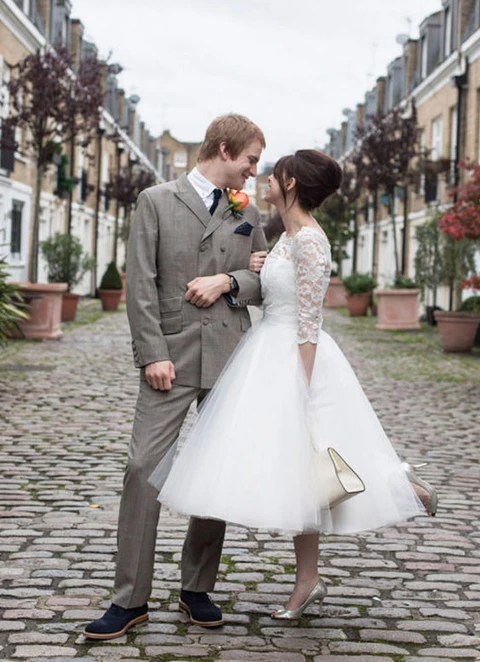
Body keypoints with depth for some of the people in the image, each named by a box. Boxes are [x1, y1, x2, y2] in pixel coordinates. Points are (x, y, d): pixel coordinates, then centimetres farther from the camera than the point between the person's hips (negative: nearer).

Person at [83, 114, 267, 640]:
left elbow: (265, 283, 16)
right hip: (172, 357, -3)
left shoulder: (247, 213, 14)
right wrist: (153, 354, -11)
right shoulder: (156, 201, 3)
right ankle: (130, 599, -1)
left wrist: (228, 281, -5)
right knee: (143, 467, -8)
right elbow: (140, 284, -3)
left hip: (229, 359, 4)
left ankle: (197, 589, 18)